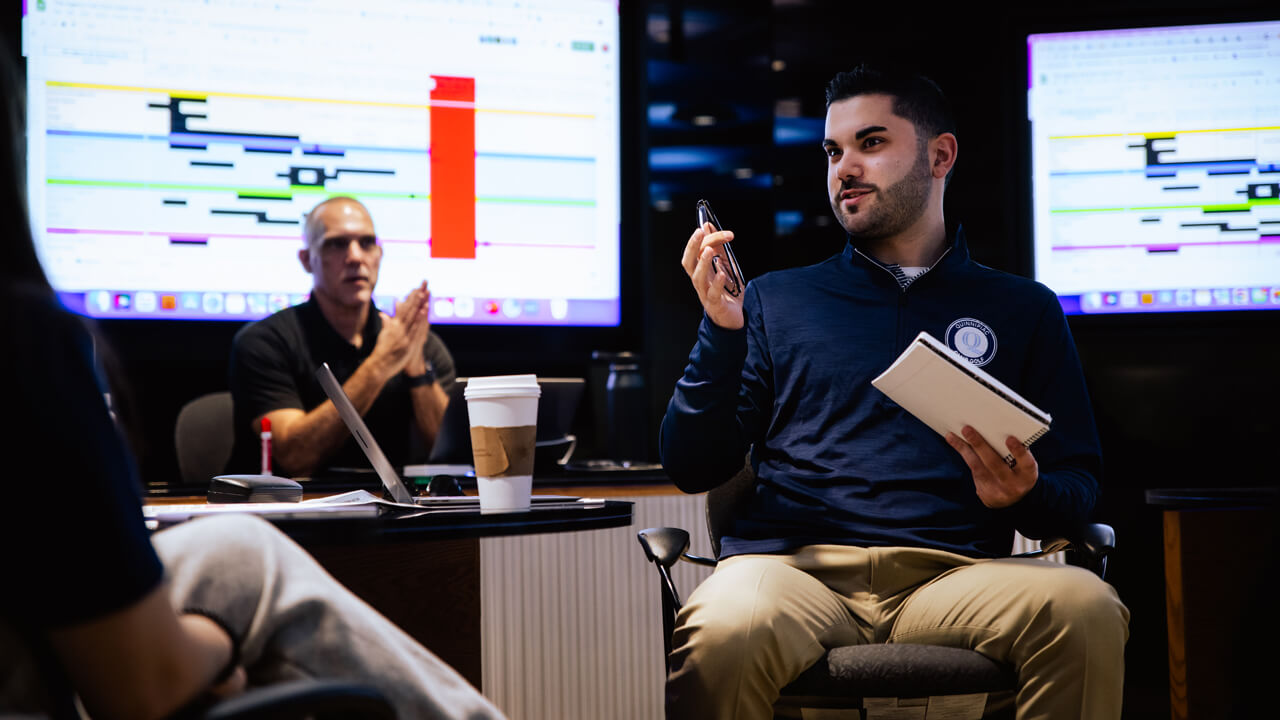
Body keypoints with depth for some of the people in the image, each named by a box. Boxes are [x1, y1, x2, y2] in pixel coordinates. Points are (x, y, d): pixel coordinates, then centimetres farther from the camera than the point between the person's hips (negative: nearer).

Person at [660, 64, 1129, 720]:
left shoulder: (1022, 309, 20)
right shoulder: (776, 300, 20)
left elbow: (1080, 484, 16)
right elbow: (693, 469, 13)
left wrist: (1025, 496, -7)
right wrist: (722, 333, 0)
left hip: (952, 572, 1)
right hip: (795, 565, 0)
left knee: (1086, 611, -32)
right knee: (725, 635, -37)